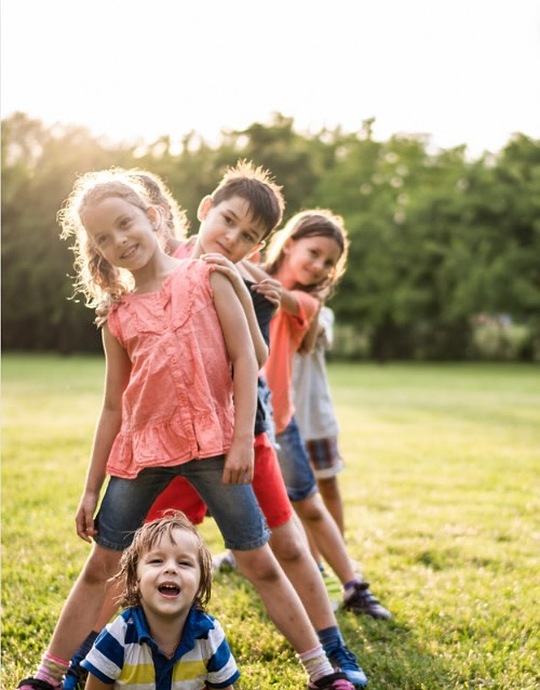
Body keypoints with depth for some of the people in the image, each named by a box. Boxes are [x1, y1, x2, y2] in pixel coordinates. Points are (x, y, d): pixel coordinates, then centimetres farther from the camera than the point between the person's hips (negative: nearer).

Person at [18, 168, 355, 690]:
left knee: (257, 562, 2)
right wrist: (91, 489, 12)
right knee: (100, 565, 8)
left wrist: (243, 440, -10)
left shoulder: (205, 279, 1)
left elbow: (244, 359, -2)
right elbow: (113, 408, 12)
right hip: (140, 450, 3)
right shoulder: (118, 318, 8)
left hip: (212, 444, -3)